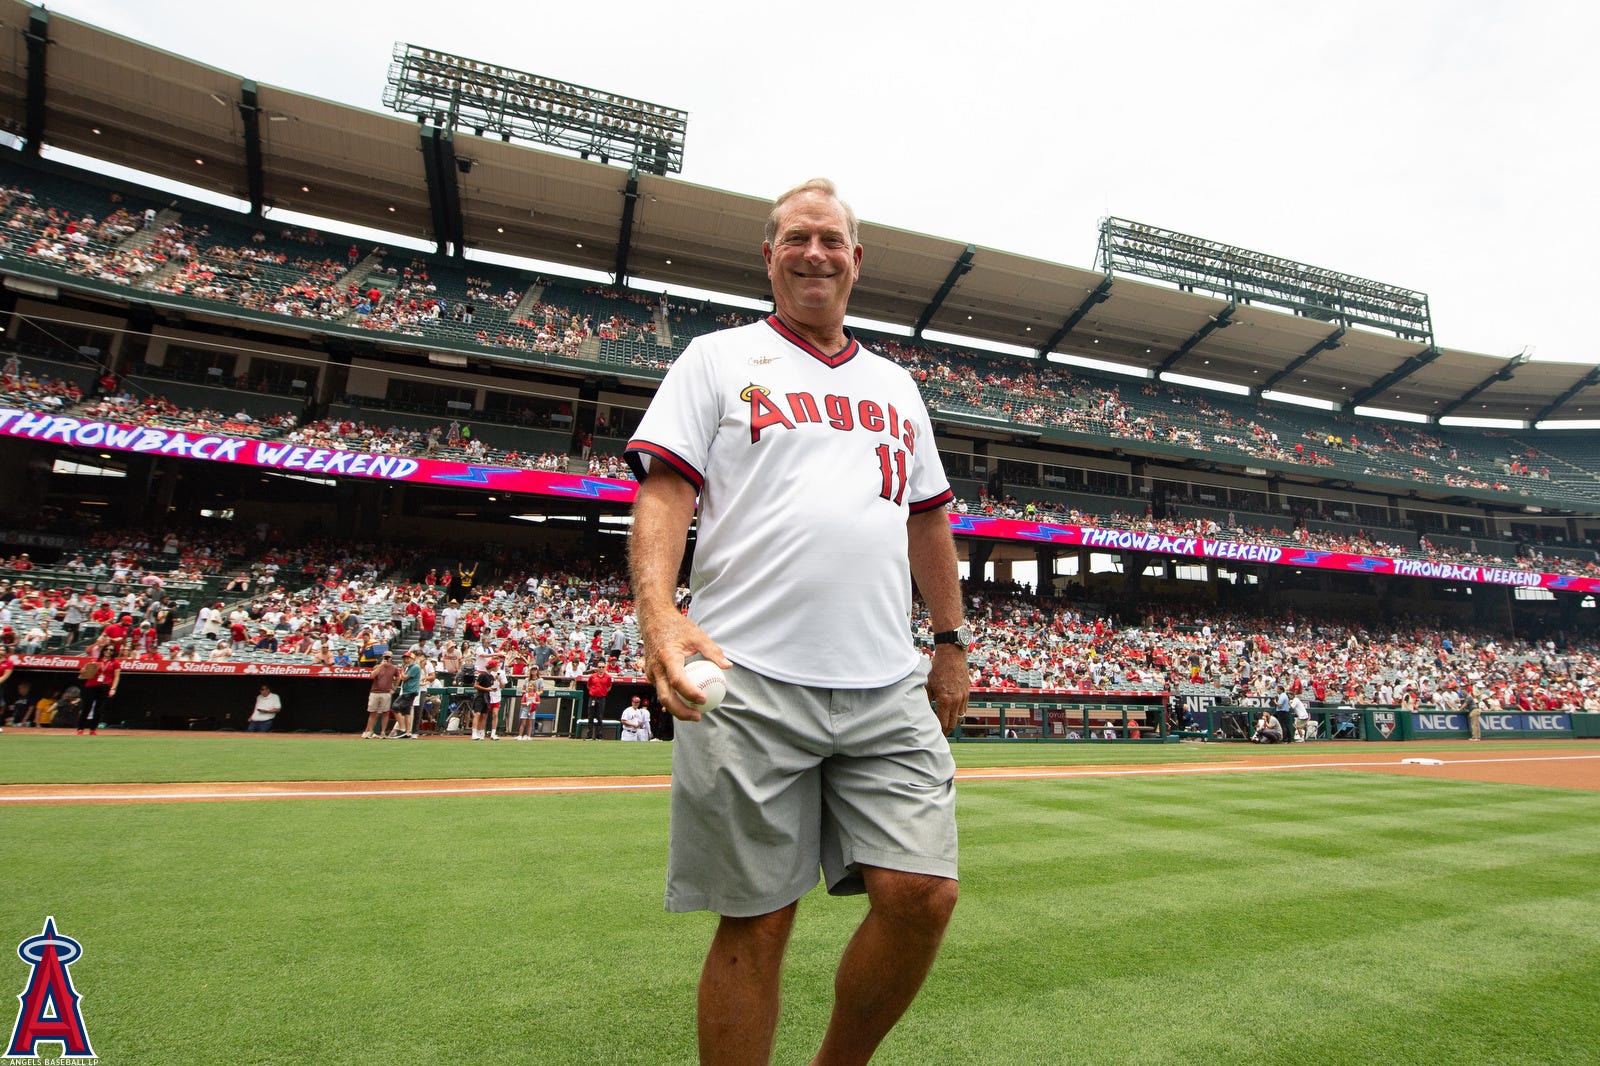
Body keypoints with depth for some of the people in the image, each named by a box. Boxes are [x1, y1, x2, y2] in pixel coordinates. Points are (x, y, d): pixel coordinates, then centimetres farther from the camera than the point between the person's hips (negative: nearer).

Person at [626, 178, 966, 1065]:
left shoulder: (896, 385, 23)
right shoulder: (718, 359, 9)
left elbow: (928, 519, 25)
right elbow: (664, 493, -2)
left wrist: (951, 641, 21)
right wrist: (660, 616, -19)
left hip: (889, 688, 5)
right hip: (749, 682, -4)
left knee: (922, 893, -2)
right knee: (755, 920, 2)